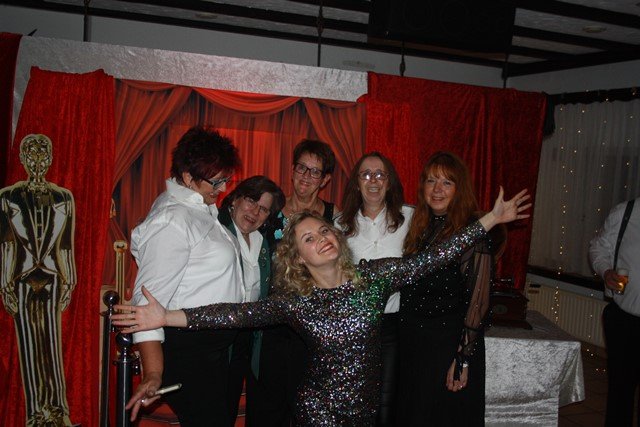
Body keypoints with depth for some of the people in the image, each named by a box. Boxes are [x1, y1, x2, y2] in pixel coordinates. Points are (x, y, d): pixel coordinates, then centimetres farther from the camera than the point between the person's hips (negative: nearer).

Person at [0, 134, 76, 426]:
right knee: (29, 347, 6)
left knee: (52, 344, 4)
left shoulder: (63, 198, 3)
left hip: (52, 279, 0)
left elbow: (66, 245, 6)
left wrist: (68, 282, 6)